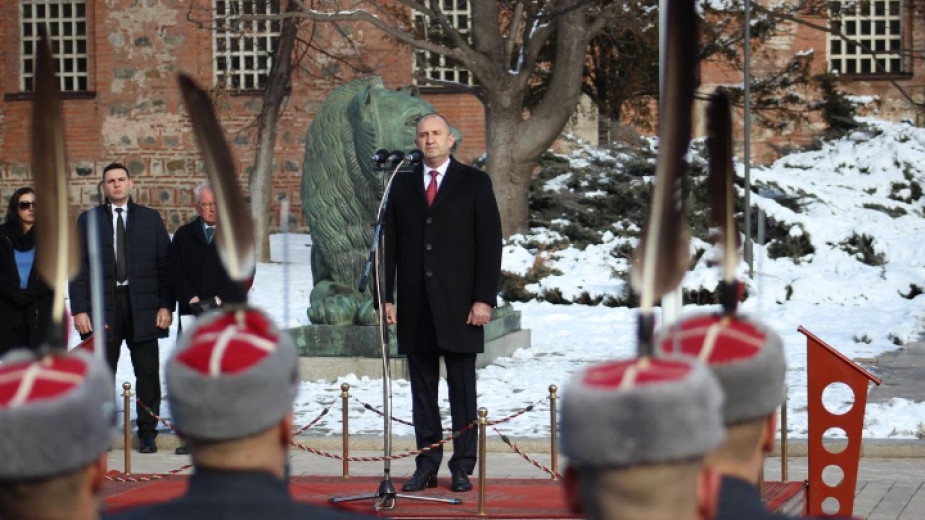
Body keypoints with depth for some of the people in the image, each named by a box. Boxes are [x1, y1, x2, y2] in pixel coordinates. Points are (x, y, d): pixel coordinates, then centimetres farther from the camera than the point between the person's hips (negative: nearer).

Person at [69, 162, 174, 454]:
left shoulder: (150, 219, 9)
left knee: (148, 373, 2)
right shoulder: (88, 220, 8)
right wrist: (79, 310, -5)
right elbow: (79, 267, 4)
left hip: (143, 307, 0)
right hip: (102, 307, 0)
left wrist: (166, 306, -3)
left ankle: (147, 434, 10)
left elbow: (164, 264, 5)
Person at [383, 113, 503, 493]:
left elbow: (490, 243, -2)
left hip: (459, 305, -3)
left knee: (462, 388, 1)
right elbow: (390, 244, 11)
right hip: (415, 306, 3)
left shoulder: (475, 183, 3)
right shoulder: (402, 185, 12)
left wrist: (484, 298, -9)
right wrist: (387, 297, 3)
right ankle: (426, 466, 11)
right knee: (422, 389, 6)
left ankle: (462, 468, 6)